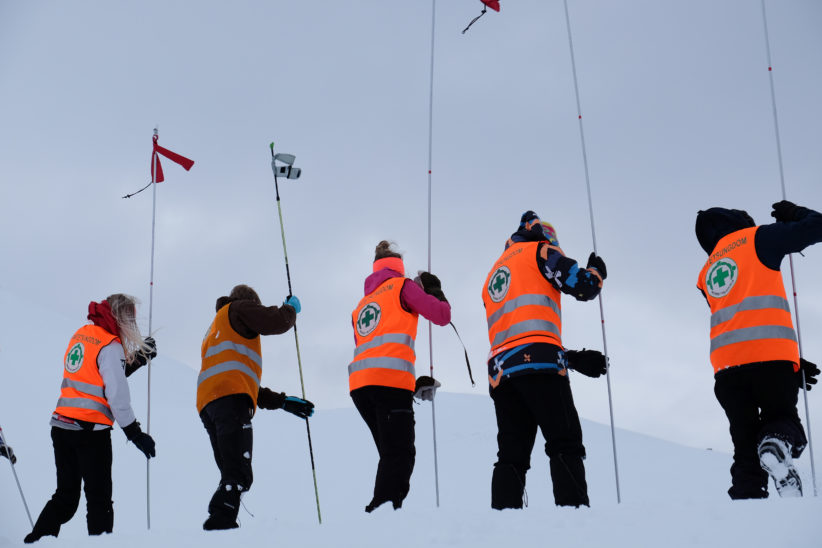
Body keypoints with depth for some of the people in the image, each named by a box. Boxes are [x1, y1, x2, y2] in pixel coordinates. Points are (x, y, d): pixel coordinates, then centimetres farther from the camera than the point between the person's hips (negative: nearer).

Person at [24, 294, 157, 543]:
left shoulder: (82, 334, 13)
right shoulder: (110, 345, -11)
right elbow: (117, 394, -15)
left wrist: (137, 358, 22)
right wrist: (134, 433, -10)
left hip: (61, 426, 8)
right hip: (90, 430, -8)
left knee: (65, 495, 17)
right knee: (99, 498, 0)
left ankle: (35, 541, 12)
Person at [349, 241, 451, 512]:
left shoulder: (363, 303, 30)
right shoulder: (402, 286, 10)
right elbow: (442, 315, 5)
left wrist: (414, 383, 26)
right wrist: (433, 289, 25)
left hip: (359, 382, 7)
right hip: (390, 380, -7)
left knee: (392, 456, 13)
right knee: (399, 456, -9)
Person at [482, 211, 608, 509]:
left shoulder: (494, 274, 34)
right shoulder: (538, 250, 12)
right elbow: (582, 285, 0)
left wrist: (573, 358, 25)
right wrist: (596, 271, 24)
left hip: (501, 371, 7)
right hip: (538, 363, -6)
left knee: (511, 454, 3)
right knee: (565, 445, -10)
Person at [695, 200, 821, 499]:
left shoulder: (706, 275, 27)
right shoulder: (756, 239, 10)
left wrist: (793, 363, 28)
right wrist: (795, 214, 30)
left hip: (727, 363, 4)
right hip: (772, 356, -4)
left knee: (746, 449, 12)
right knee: (782, 418, 14)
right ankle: (778, 443, -19)